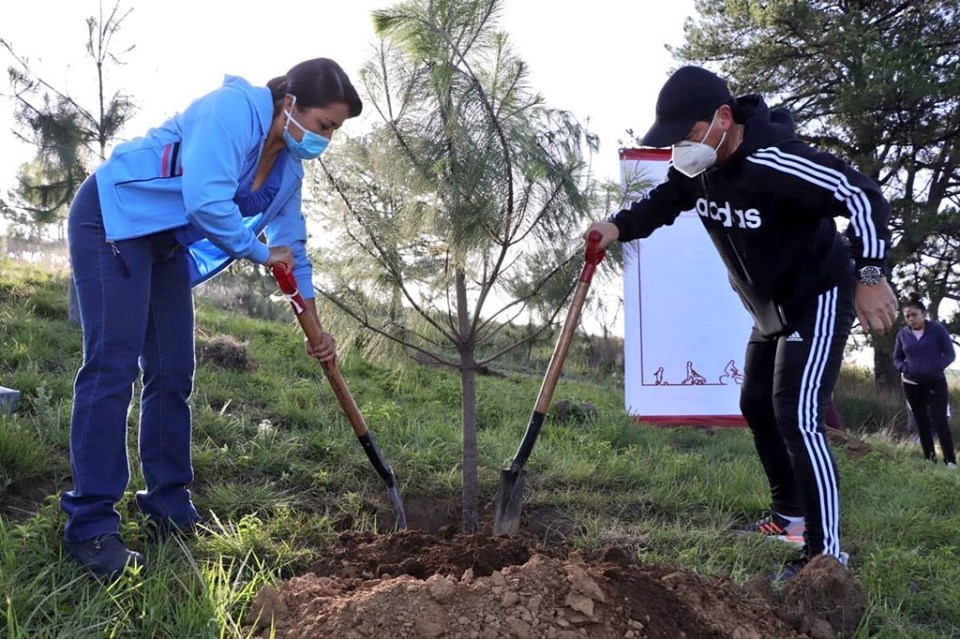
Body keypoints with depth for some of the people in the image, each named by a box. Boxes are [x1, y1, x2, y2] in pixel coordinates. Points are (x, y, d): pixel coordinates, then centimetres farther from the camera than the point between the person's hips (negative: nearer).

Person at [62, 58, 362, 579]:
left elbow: (293, 247, 12)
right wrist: (261, 253, -18)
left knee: (172, 374, 5)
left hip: (168, 243, 9)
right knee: (112, 366, -15)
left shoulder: (288, 167, 3)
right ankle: (90, 526, -11)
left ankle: (168, 506, 15)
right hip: (112, 219, -9)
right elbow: (206, 201, -34)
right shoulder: (234, 108, -23)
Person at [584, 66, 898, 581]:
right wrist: (617, 226, -13)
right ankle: (789, 516, 34)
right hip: (771, 311, 10)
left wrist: (869, 275, -37)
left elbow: (862, 197, -31)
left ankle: (825, 551, -7)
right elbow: (661, 202, 7)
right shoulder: (696, 167, -8)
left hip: (818, 301, -9)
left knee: (798, 418, -16)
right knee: (757, 407, 17)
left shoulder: (774, 162, -33)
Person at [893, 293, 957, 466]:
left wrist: (936, 368, -19)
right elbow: (896, 357, 12)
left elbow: (950, 354, -5)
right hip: (912, 385, 3)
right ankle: (929, 458, 18)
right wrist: (903, 369, -9)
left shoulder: (937, 329, -6)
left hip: (935, 383, -3)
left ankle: (951, 460, -3)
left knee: (939, 421, -10)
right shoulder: (902, 334, 2)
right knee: (921, 422, 9)